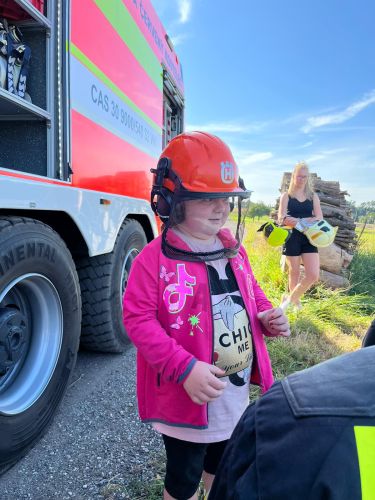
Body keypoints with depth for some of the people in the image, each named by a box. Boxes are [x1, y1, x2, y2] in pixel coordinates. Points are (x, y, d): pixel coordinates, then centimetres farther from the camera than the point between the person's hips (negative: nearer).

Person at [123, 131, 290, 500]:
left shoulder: (234, 251, 1)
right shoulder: (155, 258, -21)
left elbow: (251, 296, 15)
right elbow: (138, 320, -22)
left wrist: (269, 318, -7)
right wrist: (185, 368, -30)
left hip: (236, 394, 7)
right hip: (186, 399, -6)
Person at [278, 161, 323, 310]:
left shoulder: (313, 196, 10)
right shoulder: (286, 196, 3)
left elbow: (319, 218, 1)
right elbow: (281, 218, -9)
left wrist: (297, 221, -19)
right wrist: (308, 220, -23)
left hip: (309, 238, 2)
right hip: (292, 238, -2)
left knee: (313, 275, -8)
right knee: (294, 273, 6)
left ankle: (289, 299, 11)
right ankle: (295, 299, 28)